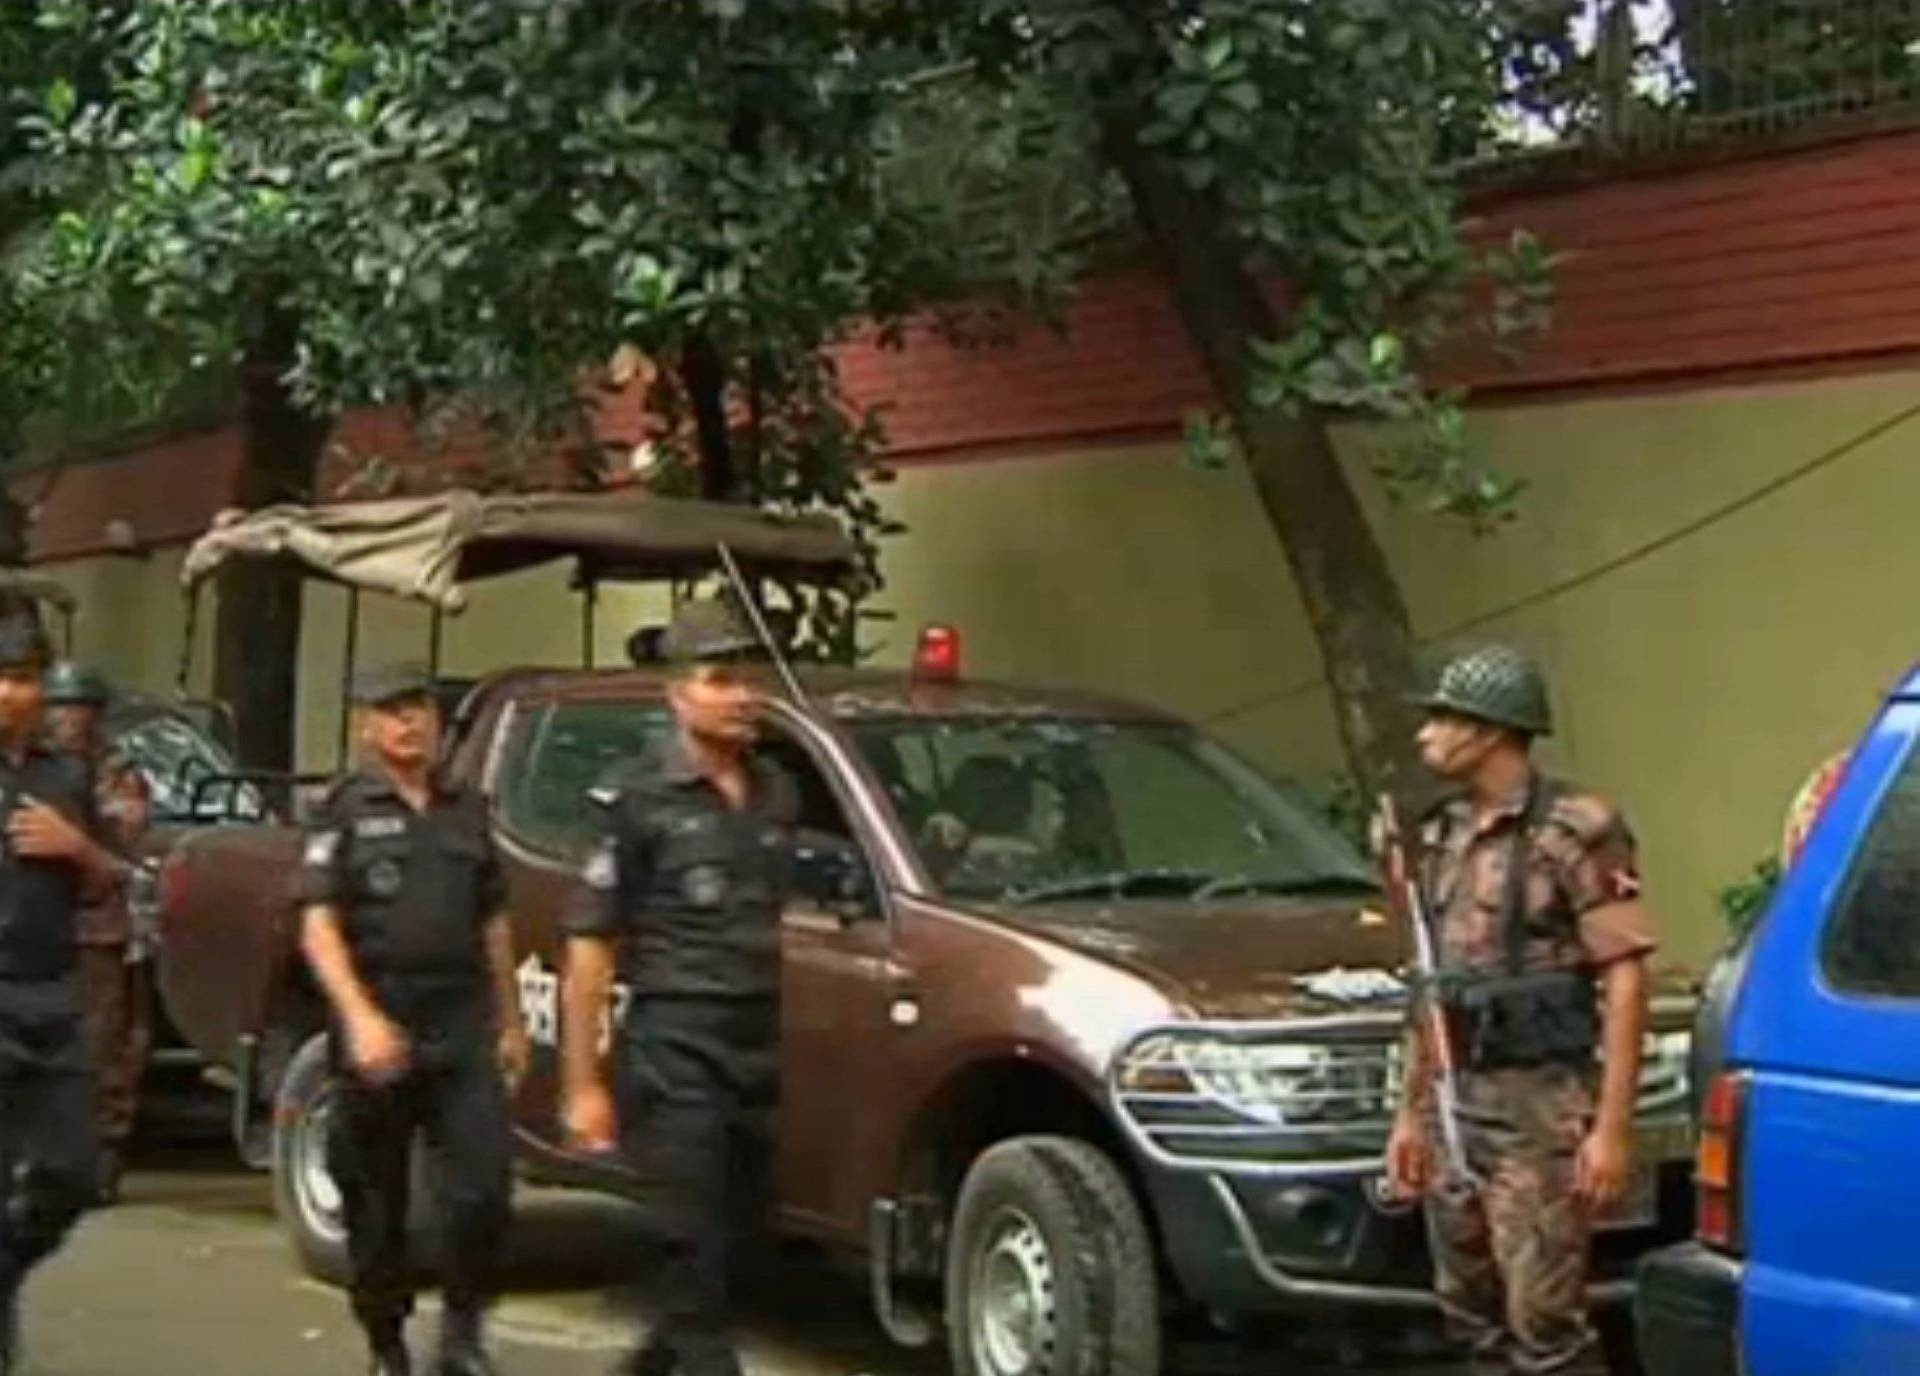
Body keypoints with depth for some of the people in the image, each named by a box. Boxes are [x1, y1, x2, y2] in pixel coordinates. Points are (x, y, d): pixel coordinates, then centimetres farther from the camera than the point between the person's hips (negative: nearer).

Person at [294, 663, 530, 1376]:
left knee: (484, 1184, -8)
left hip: (463, 1022, 3)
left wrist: (510, 1020, 17)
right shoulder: (345, 811, 0)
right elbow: (318, 927, -9)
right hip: (377, 1024, -3)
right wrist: (359, 1016, -21)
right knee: (376, 1202, 6)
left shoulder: (467, 808, 14)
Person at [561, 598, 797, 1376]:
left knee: (736, 1238, 13)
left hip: (762, 1047, 6)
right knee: (696, 1245, -6)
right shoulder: (643, 804, -4)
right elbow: (589, 942, -5)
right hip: (674, 1049, -6)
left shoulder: (779, 799, 13)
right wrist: (583, 1083, -9)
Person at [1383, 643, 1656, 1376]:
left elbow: (1625, 980, -13)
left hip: (1541, 1105, -8)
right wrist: (1412, 1110, 18)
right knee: (1474, 1315, 12)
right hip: (1456, 1104, 8)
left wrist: (1612, 1125, -18)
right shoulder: (1443, 835, 13)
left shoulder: (1573, 831, -10)